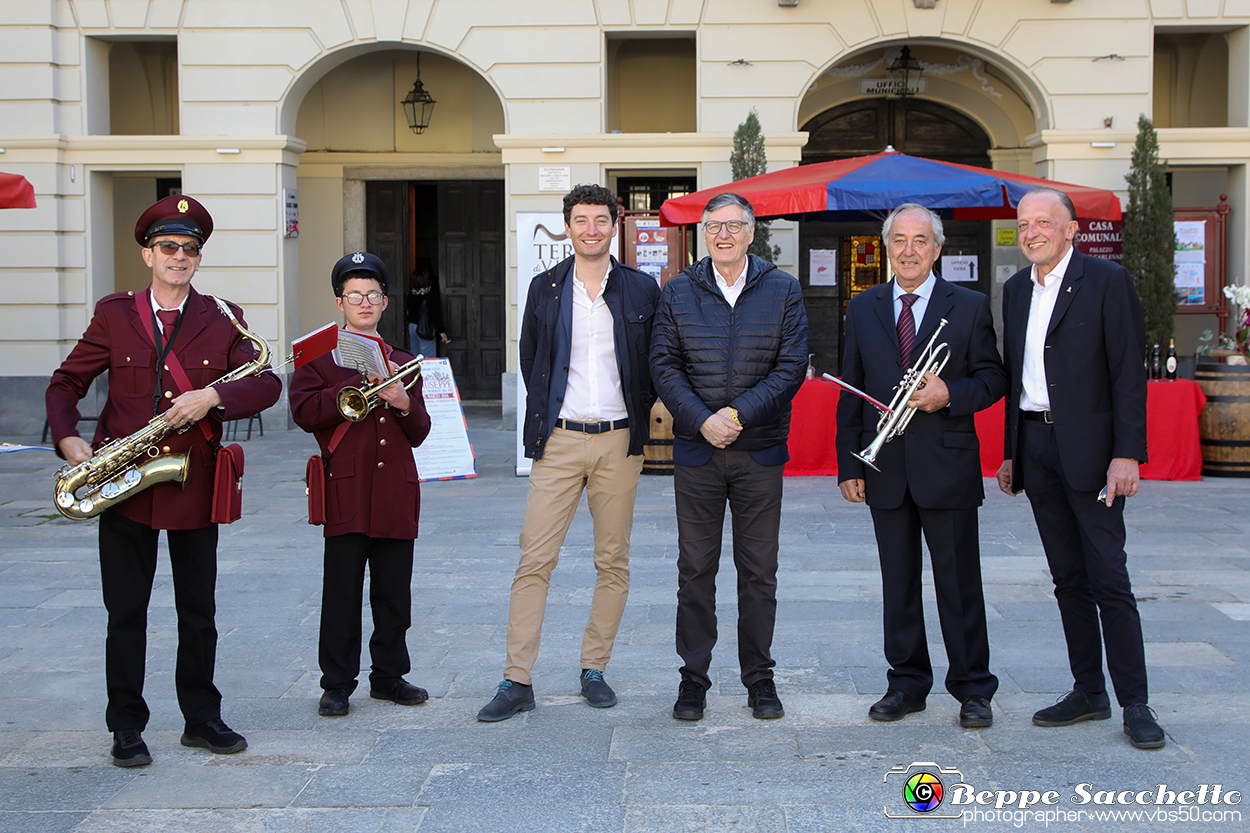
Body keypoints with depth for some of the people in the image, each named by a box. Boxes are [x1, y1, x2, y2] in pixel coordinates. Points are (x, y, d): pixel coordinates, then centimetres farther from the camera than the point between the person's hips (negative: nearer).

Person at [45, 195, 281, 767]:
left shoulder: (222, 320, 4)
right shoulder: (113, 314, 4)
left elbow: (267, 384, -5)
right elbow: (66, 383, 7)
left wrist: (212, 396, -21)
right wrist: (67, 438, -11)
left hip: (194, 483, 1)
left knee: (198, 611, 9)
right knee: (125, 612, 4)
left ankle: (202, 719, 22)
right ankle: (127, 729, 15)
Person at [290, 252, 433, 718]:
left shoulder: (403, 363, 17)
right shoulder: (319, 357, 6)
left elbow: (419, 434, 16)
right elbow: (304, 412, -10)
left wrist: (406, 406, -6)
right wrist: (360, 383, -15)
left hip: (396, 490, 4)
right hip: (346, 491, -4)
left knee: (394, 592, 8)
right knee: (342, 592, -2)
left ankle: (389, 676, 21)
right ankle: (337, 684, 8)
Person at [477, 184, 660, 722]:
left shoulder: (642, 290, 5)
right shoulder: (545, 288, 7)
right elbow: (530, 361, 15)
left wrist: (636, 416, 7)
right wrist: (545, 420, 11)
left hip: (618, 441, 0)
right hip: (559, 440, 0)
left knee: (613, 562, 6)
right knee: (534, 560, -5)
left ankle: (595, 670, 18)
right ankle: (517, 681, -2)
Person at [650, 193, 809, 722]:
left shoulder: (782, 291, 3)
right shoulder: (678, 293, 6)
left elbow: (792, 366, -3)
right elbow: (663, 365, 0)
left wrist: (738, 414, -13)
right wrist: (703, 420, -13)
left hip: (760, 450, 0)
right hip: (696, 450, 0)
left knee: (759, 570, 5)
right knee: (695, 568, 4)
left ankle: (759, 678, 16)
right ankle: (693, 678, 13)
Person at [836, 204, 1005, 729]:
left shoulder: (970, 307, 2)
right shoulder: (863, 309, 9)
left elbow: (993, 377, 3)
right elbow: (850, 392, 9)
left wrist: (949, 394, -17)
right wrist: (848, 464, 4)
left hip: (947, 464, -2)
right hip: (884, 468, 3)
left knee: (959, 582, 2)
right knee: (898, 582, 9)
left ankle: (972, 690, 13)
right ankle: (906, 684, 20)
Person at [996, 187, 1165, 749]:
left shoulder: (1107, 280, -6)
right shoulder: (1016, 289, 13)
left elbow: (1129, 372, -10)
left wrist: (1127, 453, -16)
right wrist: (1009, 451, 14)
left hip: (1087, 446, -6)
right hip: (1035, 445, 6)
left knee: (1109, 578, -5)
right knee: (1068, 577, 10)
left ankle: (1135, 702, 2)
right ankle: (1088, 692, 19)